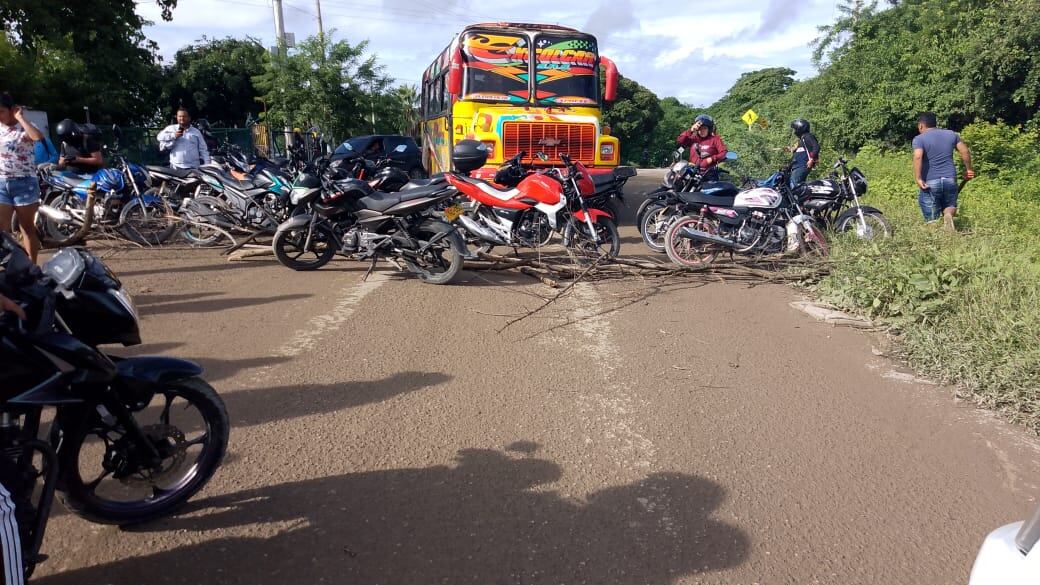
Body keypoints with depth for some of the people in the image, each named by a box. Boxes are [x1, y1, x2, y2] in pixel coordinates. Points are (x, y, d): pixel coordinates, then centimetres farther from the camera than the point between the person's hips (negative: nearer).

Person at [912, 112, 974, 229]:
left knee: (932, 219, 5)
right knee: (950, 205, 21)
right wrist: (968, 169, 22)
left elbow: (917, 157, -20)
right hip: (950, 180, 3)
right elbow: (965, 151, 10)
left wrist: (918, 178, -21)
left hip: (930, 183, -3)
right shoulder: (951, 134, 12)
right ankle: (948, 214, -11)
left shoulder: (919, 139, -3)